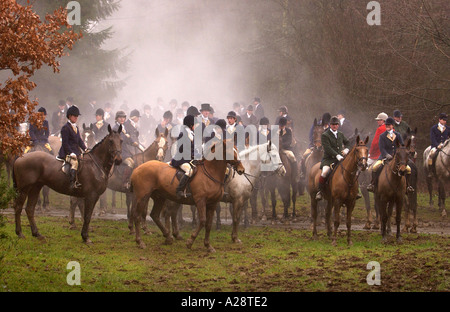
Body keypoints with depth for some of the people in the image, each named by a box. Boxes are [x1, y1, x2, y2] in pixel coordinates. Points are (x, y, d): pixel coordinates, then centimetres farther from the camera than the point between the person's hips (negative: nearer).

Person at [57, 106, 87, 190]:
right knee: (75, 162, -32)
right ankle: (73, 183, -39)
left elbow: (79, 140, 22)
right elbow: (65, 143, -12)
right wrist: (71, 153, -19)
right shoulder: (65, 128, -6)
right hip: (67, 153, -9)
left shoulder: (76, 128, 20)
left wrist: (85, 149, 5)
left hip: (76, 151, 9)